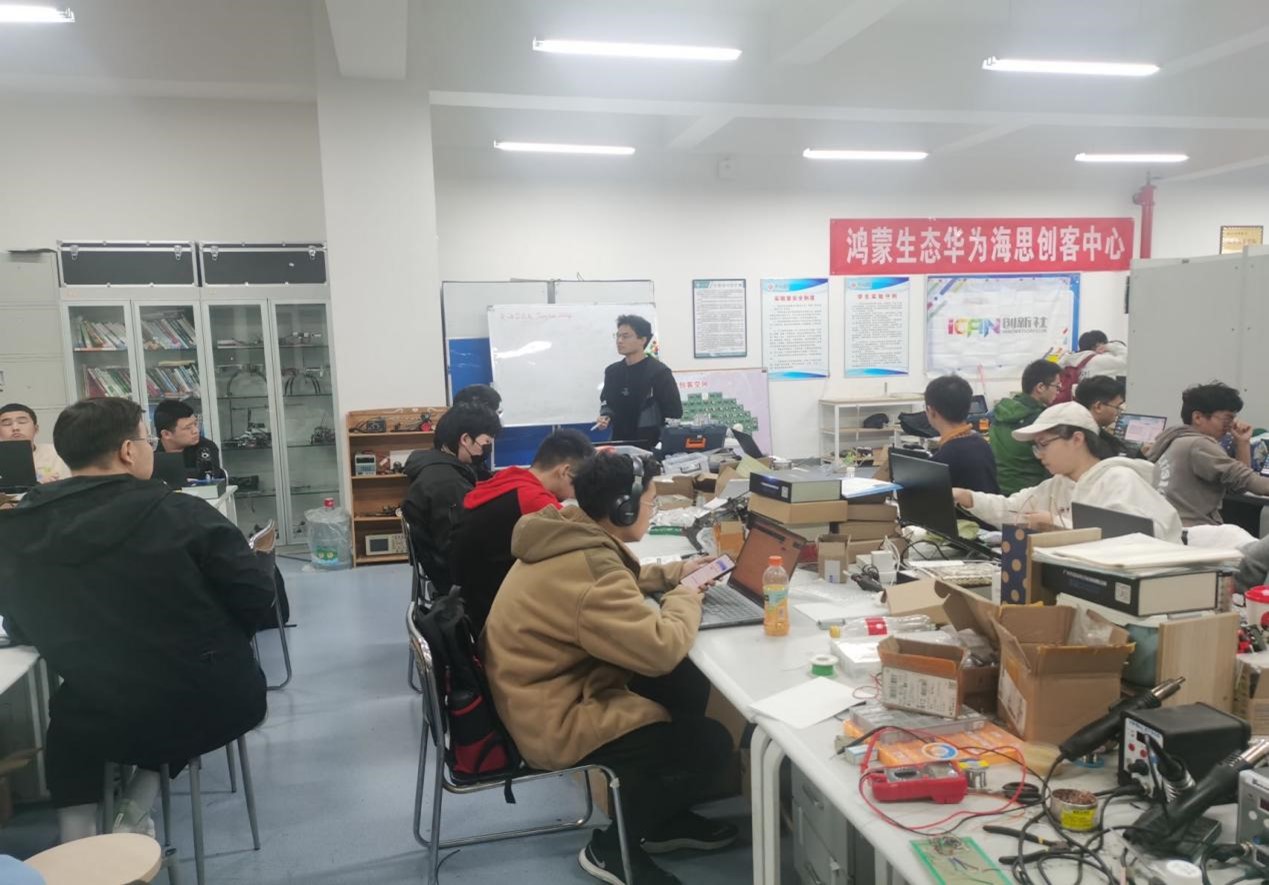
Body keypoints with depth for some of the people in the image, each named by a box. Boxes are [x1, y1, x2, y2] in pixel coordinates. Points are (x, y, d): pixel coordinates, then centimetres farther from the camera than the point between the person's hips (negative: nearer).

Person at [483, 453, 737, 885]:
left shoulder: (571, 538, 0)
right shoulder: (588, 568, -31)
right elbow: (662, 650, -30)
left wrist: (672, 573, 8)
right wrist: (685, 596, -11)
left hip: (551, 689, 10)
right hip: (555, 720, -10)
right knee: (711, 744, -5)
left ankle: (663, 819, 27)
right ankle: (613, 848, 12)